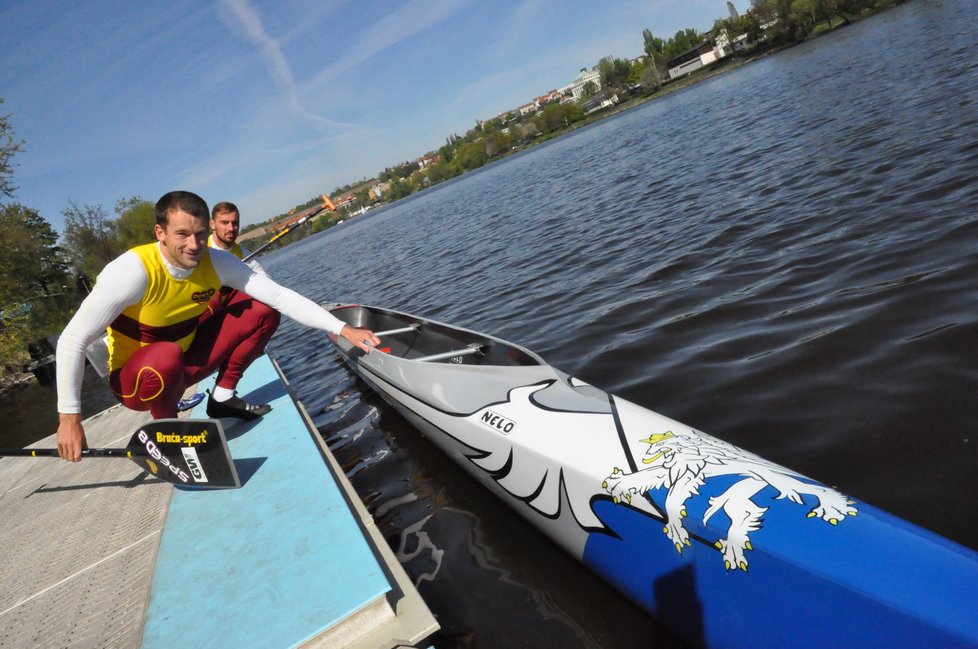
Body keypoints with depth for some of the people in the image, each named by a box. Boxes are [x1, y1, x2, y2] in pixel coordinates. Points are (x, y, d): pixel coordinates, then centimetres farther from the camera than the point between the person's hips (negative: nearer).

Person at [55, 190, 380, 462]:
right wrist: (69, 418, -26)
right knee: (166, 356, -41)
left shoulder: (216, 262, -13)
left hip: (185, 364, 5)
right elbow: (72, 340, -25)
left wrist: (342, 328, -28)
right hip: (136, 380, -4)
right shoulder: (135, 271, -28)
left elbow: (279, 295, -19)